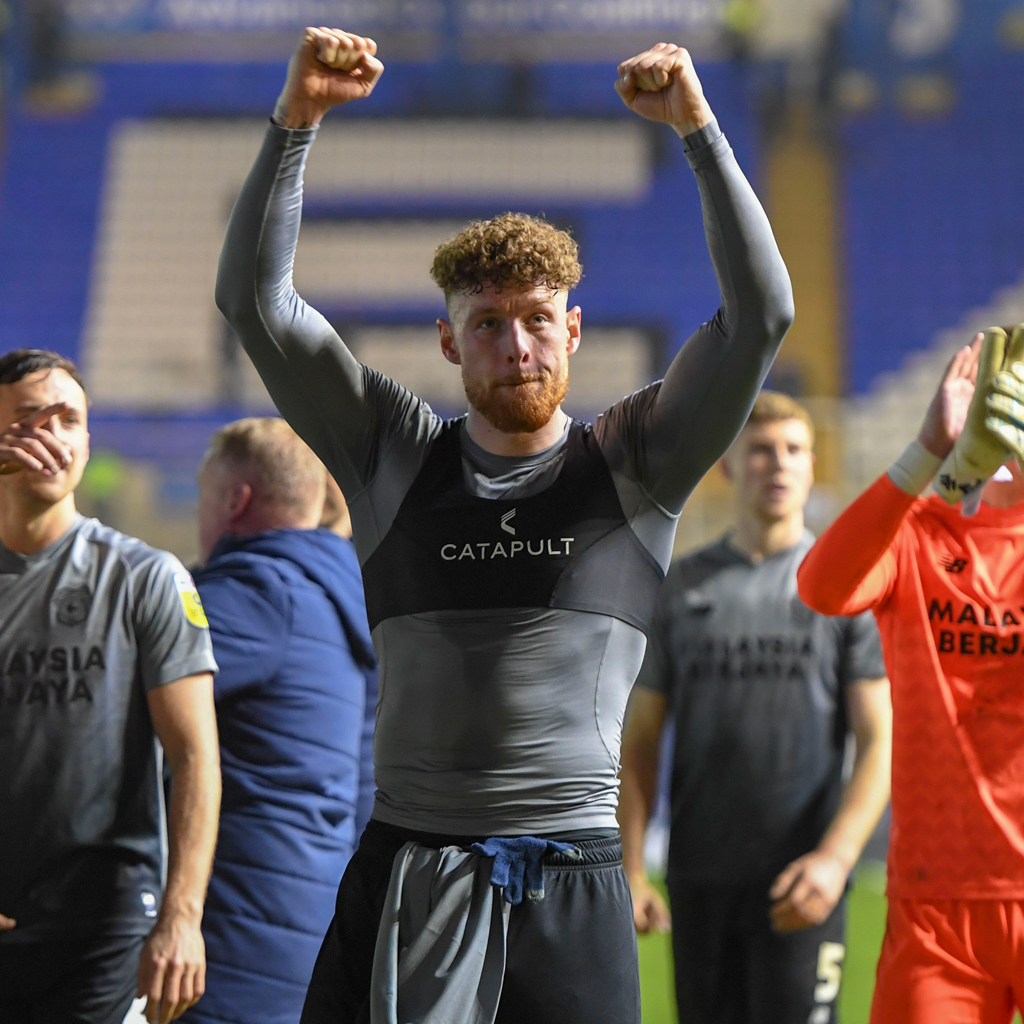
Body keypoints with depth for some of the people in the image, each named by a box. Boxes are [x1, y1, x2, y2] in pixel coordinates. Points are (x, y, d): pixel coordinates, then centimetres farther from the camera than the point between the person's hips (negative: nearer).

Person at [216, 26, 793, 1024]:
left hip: (572, 876, 0)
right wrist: (297, 117, -4)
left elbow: (761, 311, -3)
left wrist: (697, 126, -9)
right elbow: (254, 298, 4)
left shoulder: (632, 461, 6)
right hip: (406, 864, 1)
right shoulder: (394, 456, 8)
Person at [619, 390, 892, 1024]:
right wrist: (630, 867, 2)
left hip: (799, 882, -3)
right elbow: (641, 738, 12)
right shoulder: (682, 586, 11)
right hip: (699, 881, 3)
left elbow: (881, 740, -3)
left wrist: (835, 857, -16)